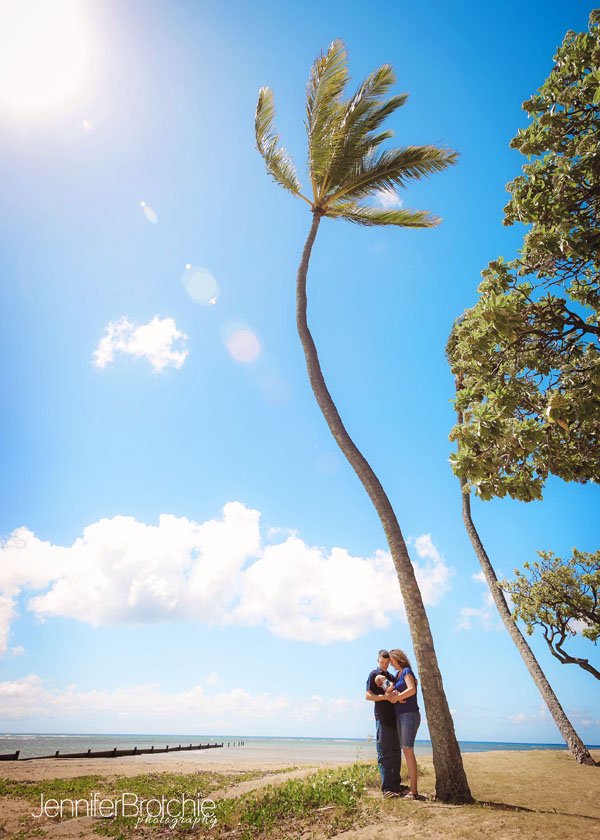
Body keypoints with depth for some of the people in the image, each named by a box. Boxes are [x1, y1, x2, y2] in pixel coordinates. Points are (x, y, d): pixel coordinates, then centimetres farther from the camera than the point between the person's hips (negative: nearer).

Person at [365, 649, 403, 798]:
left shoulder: (391, 676, 20)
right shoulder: (374, 675, 0)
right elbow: (368, 695, -8)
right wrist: (386, 696, -20)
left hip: (394, 717, 7)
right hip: (382, 718, -7)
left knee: (396, 752, 9)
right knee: (384, 753, -8)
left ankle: (396, 785, 18)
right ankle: (386, 788, -7)